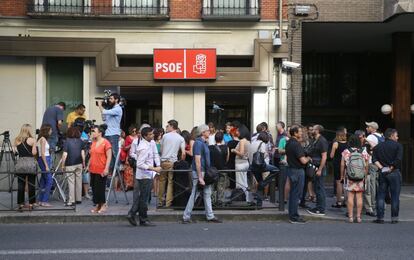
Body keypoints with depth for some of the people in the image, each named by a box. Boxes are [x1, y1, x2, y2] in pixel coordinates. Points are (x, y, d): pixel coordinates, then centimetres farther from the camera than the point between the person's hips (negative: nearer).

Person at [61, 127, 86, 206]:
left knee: (71, 182, -1)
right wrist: (83, 163, 12)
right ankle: (78, 199, 16)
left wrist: (63, 165, -2)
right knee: (78, 181, 10)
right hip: (79, 164, 4)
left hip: (70, 165, -4)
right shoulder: (80, 141, 2)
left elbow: (65, 155, -10)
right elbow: (83, 153, 2)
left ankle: (71, 200, -3)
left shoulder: (67, 142, -8)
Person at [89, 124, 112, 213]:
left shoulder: (106, 143, -11)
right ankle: (97, 205, 18)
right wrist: (89, 165, 18)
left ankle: (103, 204, 13)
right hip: (93, 170, 7)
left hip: (101, 171, -7)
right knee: (94, 188, 9)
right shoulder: (93, 142, 12)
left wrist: (106, 168, -19)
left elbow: (109, 157, -14)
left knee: (100, 188, -2)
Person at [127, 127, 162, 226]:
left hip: (148, 174, 9)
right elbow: (140, 164, -26)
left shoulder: (152, 142, 5)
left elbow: (155, 154, 15)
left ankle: (132, 214, 18)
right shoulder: (144, 148, -24)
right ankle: (143, 220, 10)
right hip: (144, 175, -9)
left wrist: (158, 165, 0)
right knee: (144, 198, 1)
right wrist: (154, 169, -25)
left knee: (140, 196, 14)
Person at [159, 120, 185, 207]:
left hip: (164, 161, 0)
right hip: (173, 162, 0)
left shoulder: (165, 136, 3)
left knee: (162, 181, 11)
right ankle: (168, 203, 2)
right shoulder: (181, 138, 2)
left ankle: (160, 201, 16)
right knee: (171, 182, 3)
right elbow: (183, 153, -4)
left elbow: (161, 149, 11)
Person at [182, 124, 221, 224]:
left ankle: (210, 216, 17)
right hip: (199, 172, -10)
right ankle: (186, 217, 3)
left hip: (205, 172, 10)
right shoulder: (199, 143, -16)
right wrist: (200, 177, -23)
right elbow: (197, 161, -21)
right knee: (194, 194, -4)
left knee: (207, 194, 11)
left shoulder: (204, 143, 13)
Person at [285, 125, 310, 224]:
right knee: (296, 194, -3)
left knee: (293, 193, 16)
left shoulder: (289, 143, 9)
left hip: (291, 168, 10)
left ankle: (292, 215, 24)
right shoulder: (296, 145, -21)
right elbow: (303, 161, -24)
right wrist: (308, 158, -2)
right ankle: (294, 217, 1)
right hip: (297, 171, -10)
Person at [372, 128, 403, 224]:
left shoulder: (378, 146, 10)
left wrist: (382, 168, -4)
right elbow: (398, 159, -16)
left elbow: (374, 159, 0)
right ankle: (394, 218, 6)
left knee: (381, 196, 7)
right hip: (394, 173, -4)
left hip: (382, 173, 4)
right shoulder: (398, 145, -4)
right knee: (395, 196, 4)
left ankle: (380, 217, 5)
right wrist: (391, 168, -8)